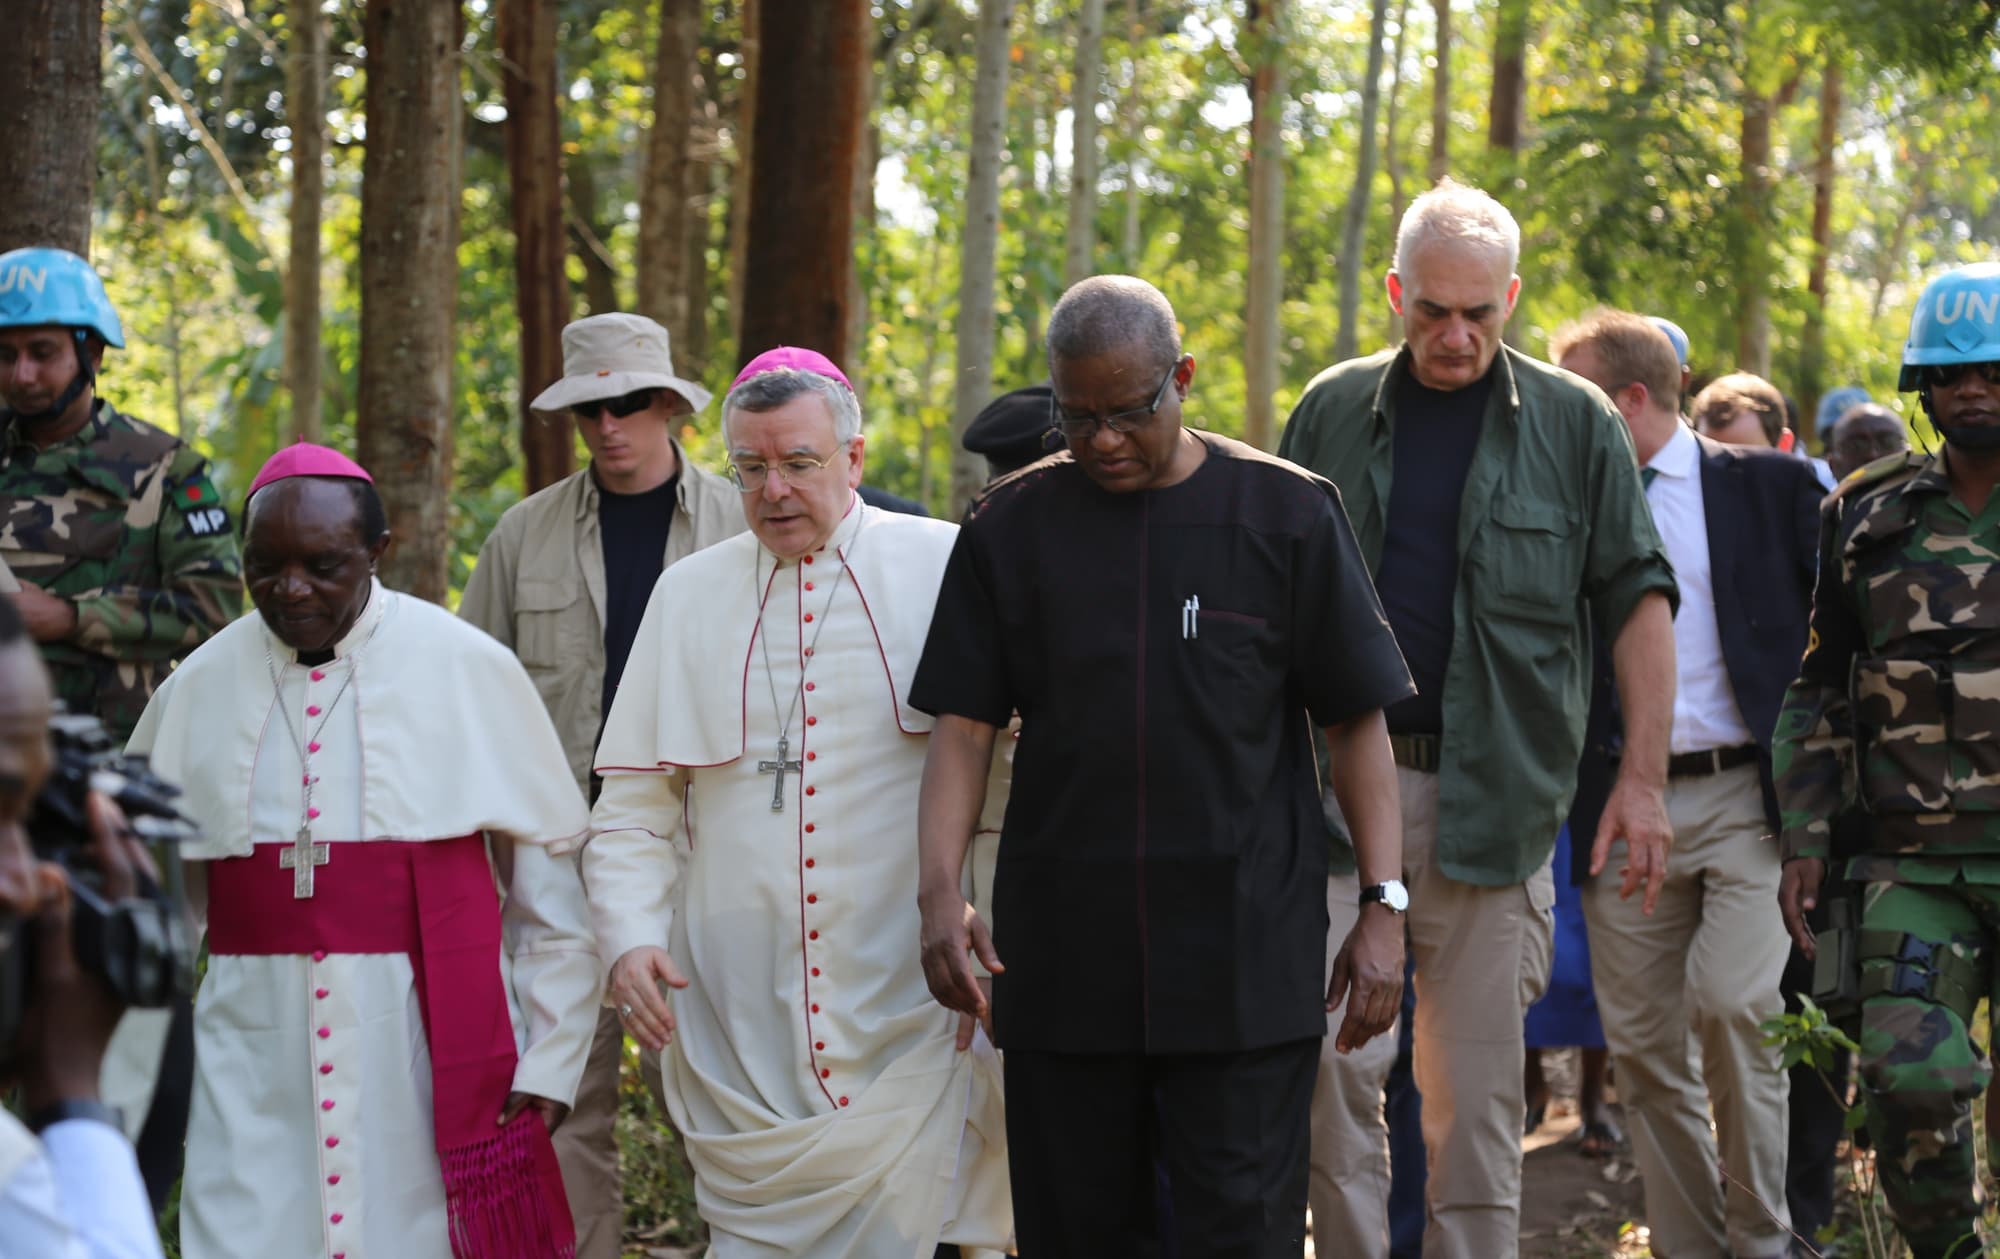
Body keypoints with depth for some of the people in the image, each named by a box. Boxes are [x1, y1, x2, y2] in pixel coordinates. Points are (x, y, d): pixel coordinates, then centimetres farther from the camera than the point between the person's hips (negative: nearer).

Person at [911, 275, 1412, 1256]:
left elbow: (1356, 723, 3)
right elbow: (964, 725, 5)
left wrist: (1382, 904, -3)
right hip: (1061, 956, 2)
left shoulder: (1286, 514, 1)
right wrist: (941, 892, -8)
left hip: (1246, 961, -2)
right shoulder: (1012, 528, 6)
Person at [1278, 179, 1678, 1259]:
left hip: (1493, 795, -1)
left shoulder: (1574, 424, 3)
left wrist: (1643, 775, -3)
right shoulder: (1332, 412, 7)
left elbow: (1638, 599, 4)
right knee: (1331, 1068, -1)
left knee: (1477, 1084, 3)